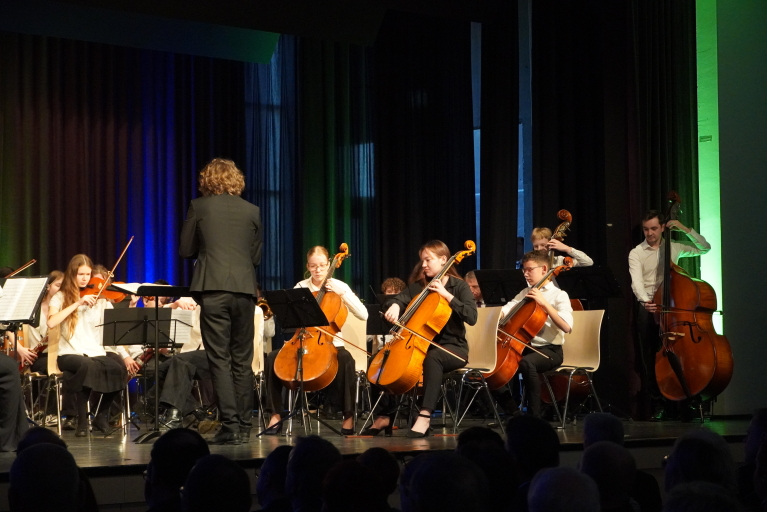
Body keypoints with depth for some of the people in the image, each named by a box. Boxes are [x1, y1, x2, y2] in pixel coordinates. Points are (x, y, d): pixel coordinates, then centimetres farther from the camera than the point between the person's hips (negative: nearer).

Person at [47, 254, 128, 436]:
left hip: (97, 353, 2)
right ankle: (82, 420, -17)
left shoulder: (100, 298, 10)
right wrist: (77, 303, -16)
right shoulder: (61, 297, 5)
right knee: (87, 365, -36)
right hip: (71, 354, -2)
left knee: (119, 369, -28)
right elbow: (51, 322, -15)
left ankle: (101, 415, -2)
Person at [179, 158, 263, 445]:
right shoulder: (251, 211, 9)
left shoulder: (199, 207, 2)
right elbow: (256, 256, 14)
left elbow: (185, 250, 8)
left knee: (220, 360, -2)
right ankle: (244, 424, 13)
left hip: (213, 290, -3)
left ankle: (230, 425, -8)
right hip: (244, 290, 3)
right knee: (242, 361, 10)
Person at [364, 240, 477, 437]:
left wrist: (446, 294, -20)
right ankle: (384, 416, -10)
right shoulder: (418, 286, 12)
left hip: (453, 348, -5)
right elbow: (399, 299, -2)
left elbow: (471, 317, -16)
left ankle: (425, 416, -45)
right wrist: (394, 306, -26)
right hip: (422, 345, 6)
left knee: (432, 357, -39)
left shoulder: (459, 286, -2)